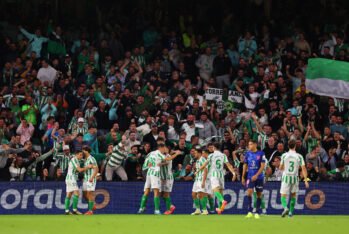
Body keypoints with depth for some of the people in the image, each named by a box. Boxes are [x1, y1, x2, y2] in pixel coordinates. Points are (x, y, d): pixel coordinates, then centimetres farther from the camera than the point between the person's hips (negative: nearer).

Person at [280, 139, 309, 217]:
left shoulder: (284, 155, -4)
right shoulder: (299, 156, -5)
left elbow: (281, 168, 6)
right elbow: (303, 168, -9)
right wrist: (306, 180, -7)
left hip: (286, 177, -1)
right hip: (295, 177, 1)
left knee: (283, 195, 2)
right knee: (293, 194, 20)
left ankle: (285, 207, -26)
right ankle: (291, 212, 18)